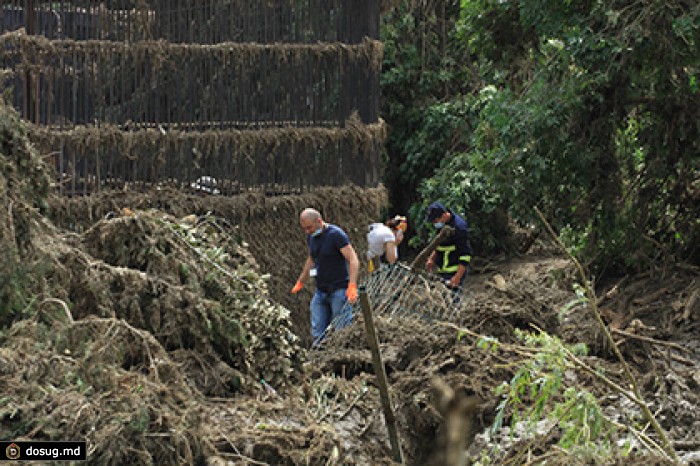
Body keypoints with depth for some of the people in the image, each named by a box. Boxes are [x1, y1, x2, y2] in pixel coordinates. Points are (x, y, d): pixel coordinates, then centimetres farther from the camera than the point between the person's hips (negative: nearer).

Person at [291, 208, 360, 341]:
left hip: (339, 290, -7)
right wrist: (300, 282, 32)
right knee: (317, 333, 3)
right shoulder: (311, 237, 8)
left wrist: (352, 286, -30)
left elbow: (353, 260, -20)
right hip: (320, 291, 7)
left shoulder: (336, 234, -15)